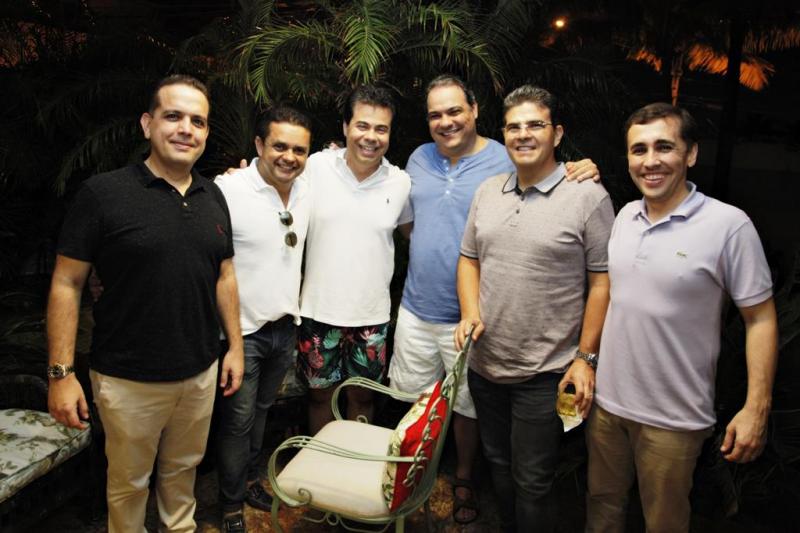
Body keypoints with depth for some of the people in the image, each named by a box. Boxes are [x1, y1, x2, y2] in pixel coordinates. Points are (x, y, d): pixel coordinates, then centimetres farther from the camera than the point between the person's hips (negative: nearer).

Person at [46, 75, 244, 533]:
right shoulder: (103, 194, -12)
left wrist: (235, 346, 8)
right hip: (128, 379, -4)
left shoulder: (213, 197, 3)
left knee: (183, 468, 23)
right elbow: (66, 284, -10)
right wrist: (61, 373, -12)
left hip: (200, 373, 4)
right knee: (129, 480, 16)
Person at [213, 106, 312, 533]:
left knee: (261, 411, 22)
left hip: (286, 327, 6)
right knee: (238, 420, 8)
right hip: (243, 331, -6)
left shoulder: (305, 190, 3)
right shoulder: (228, 189, -19)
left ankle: (250, 478, 42)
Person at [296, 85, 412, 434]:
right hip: (319, 310, -1)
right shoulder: (316, 167, -6)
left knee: (362, 396, 17)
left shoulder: (401, 183, -2)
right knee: (320, 393, 15)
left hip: (371, 314, 1)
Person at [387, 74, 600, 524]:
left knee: (467, 405, 16)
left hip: (470, 317, -4)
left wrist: (583, 178, -25)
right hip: (416, 309, 5)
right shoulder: (419, 159, 5)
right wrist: (428, 250, 2)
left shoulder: (508, 162, -10)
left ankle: (464, 478, 40)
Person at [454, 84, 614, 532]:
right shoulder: (487, 192, 6)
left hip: (546, 375, -5)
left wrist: (586, 357, -12)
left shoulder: (588, 196, -10)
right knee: (499, 469, 23)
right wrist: (470, 312, -3)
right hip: (485, 366, 6)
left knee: (532, 485, 7)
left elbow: (602, 282, -10)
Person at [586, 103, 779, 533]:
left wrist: (757, 408, -13)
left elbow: (760, 317, -11)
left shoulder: (728, 225, -15)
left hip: (673, 417, -4)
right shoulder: (625, 216, 1)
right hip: (606, 400, 5)